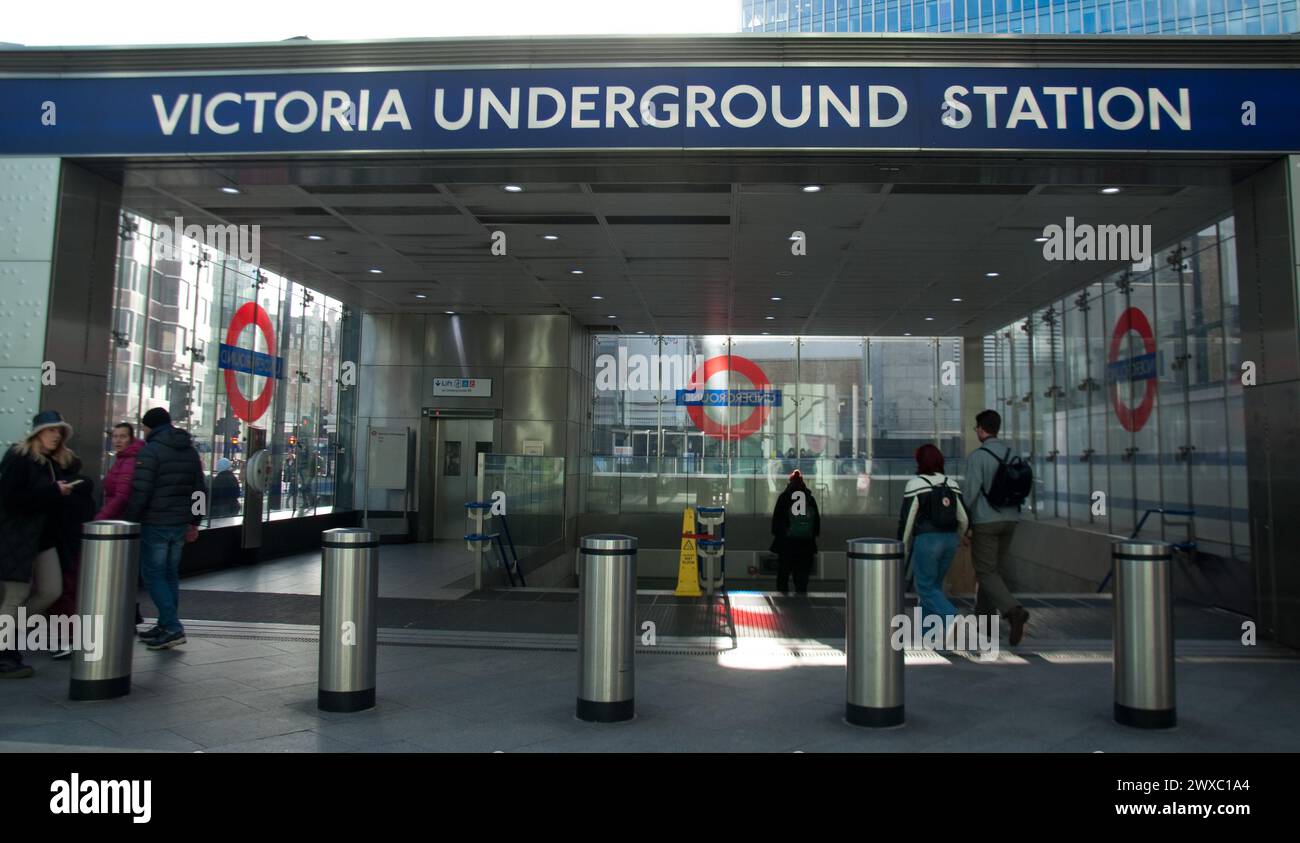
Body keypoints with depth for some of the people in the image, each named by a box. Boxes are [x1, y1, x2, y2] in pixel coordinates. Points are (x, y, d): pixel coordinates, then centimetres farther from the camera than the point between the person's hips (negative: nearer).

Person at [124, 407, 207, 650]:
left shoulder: (150, 451, -10)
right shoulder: (190, 451, 13)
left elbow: (140, 493, -17)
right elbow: (199, 489, 15)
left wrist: (130, 521, -8)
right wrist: (194, 522, 20)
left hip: (155, 524, -7)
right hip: (180, 524, 7)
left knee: (153, 575, -1)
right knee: (170, 574, 14)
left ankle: (172, 628, -8)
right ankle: (166, 626, 18)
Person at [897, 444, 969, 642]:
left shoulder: (915, 484, -9)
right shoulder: (951, 484, 5)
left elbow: (907, 519, -9)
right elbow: (964, 517, 6)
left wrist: (904, 546, 3)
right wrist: (959, 535, 25)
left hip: (926, 540, -6)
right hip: (949, 540, 6)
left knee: (926, 587, 1)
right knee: (935, 584, 16)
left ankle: (951, 617, -21)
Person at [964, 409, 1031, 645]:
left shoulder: (976, 456, -15)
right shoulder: (1012, 454, 7)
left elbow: (971, 492, -19)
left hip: (985, 522, -7)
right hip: (1009, 520, 7)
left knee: (986, 575, -2)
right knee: (994, 570, 17)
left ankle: (1015, 611, -24)